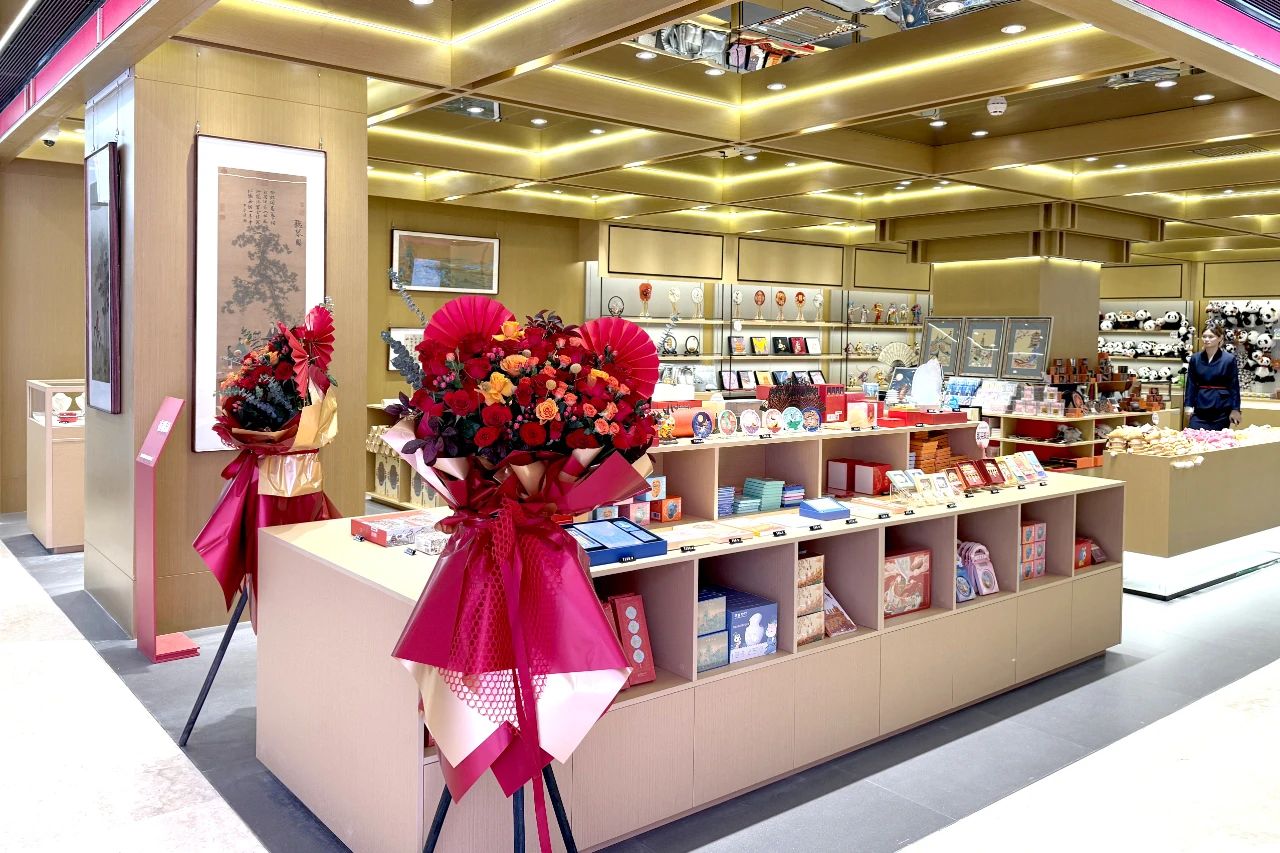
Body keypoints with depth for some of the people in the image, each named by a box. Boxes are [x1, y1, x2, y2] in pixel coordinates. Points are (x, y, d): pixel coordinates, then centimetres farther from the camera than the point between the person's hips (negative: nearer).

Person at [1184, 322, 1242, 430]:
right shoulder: (1195, 358, 3)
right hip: (1200, 410, 2)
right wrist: (1189, 405, 0)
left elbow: (1234, 386, -3)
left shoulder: (1229, 359, -4)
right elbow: (1191, 384, 6)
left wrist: (1235, 409, -5)